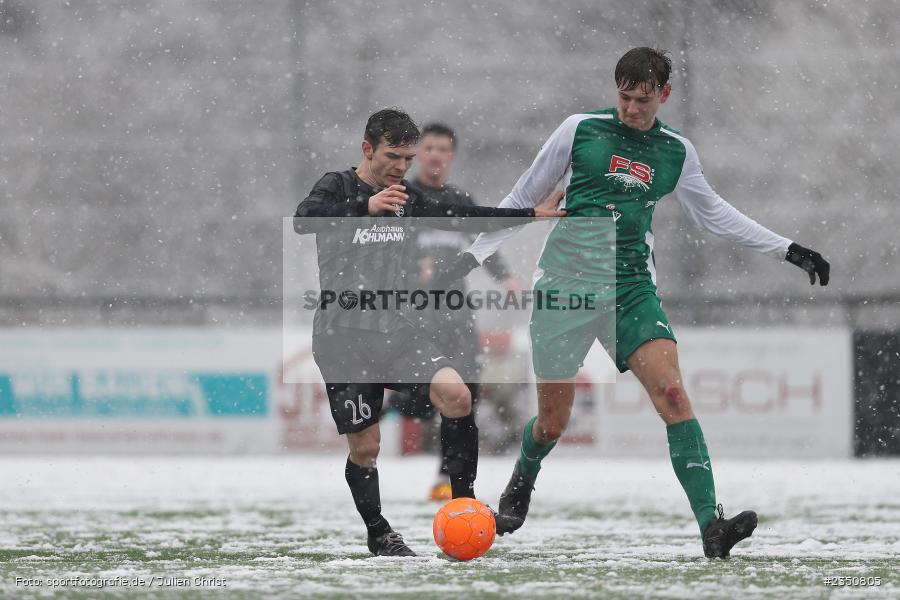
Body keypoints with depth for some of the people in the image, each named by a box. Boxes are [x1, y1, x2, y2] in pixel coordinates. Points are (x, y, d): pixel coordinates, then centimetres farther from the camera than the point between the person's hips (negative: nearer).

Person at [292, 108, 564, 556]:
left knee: (456, 395, -18)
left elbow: (463, 217, 21)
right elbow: (304, 220, -28)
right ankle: (377, 533, 21)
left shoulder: (406, 199, 11)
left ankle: (463, 501, -5)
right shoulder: (338, 187, -8)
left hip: (391, 328, 5)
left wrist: (531, 215, 19)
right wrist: (367, 207, -43)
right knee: (365, 446, -2)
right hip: (342, 338, -5)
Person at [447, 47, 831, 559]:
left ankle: (711, 526, -26)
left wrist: (789, 250, 19)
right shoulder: (581, 130, 0)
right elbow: (525, 196, 9)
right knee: (554, 420, 2)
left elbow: (714, 213, 22)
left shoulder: (676, 152, 7)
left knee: (672, 393, -19)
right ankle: (521, 484, 38)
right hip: (566, 283, -1)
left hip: (632, 287, 2)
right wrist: (475, 254, 7)